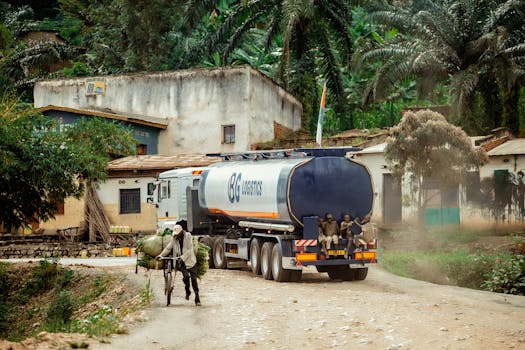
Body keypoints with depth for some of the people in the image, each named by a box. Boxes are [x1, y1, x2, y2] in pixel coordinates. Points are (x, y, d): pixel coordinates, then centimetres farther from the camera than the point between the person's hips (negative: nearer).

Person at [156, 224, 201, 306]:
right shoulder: (174, 238, 4)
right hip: (181, 262, 2)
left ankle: (197, 299, 5)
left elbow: (189, 250, -15)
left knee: (194, 279, -3)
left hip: (190, 261, -2)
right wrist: (161, 255, 2)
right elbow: (168, 248, 13)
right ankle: (187, 292, 6)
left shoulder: (188, 236, -8)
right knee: (186, 276, -21)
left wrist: (182, 257, -25)